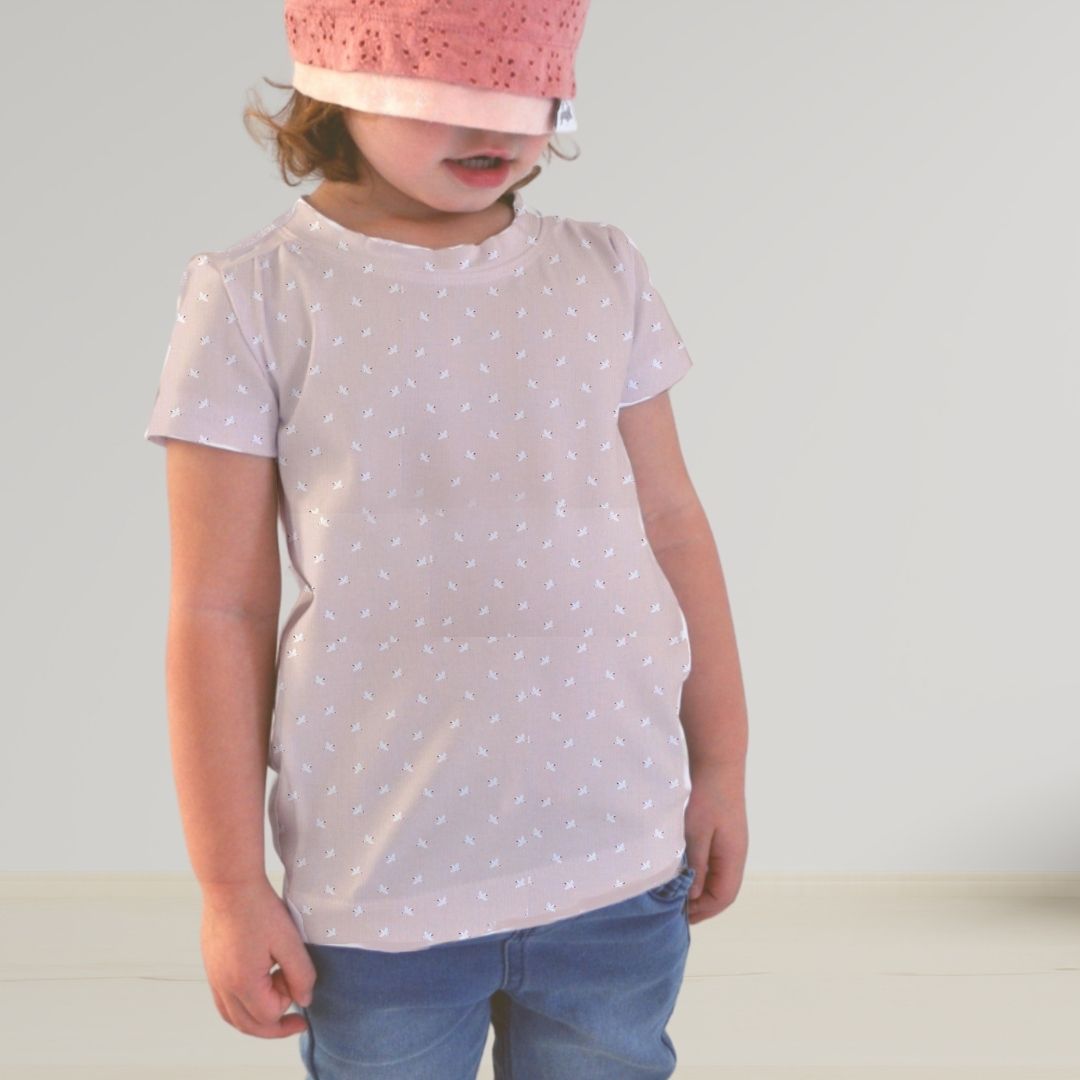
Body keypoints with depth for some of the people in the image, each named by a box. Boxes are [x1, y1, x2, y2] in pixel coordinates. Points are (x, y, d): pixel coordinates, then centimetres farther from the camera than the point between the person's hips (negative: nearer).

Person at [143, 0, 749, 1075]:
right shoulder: (255, 299, -8)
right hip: (380, 884, -3)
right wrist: (230, 885, -4)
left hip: (621, 869, 3)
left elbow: (670, 524, 9)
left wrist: (720, 765, 13)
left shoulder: (602, 274, 2)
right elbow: (219, 612, -7)